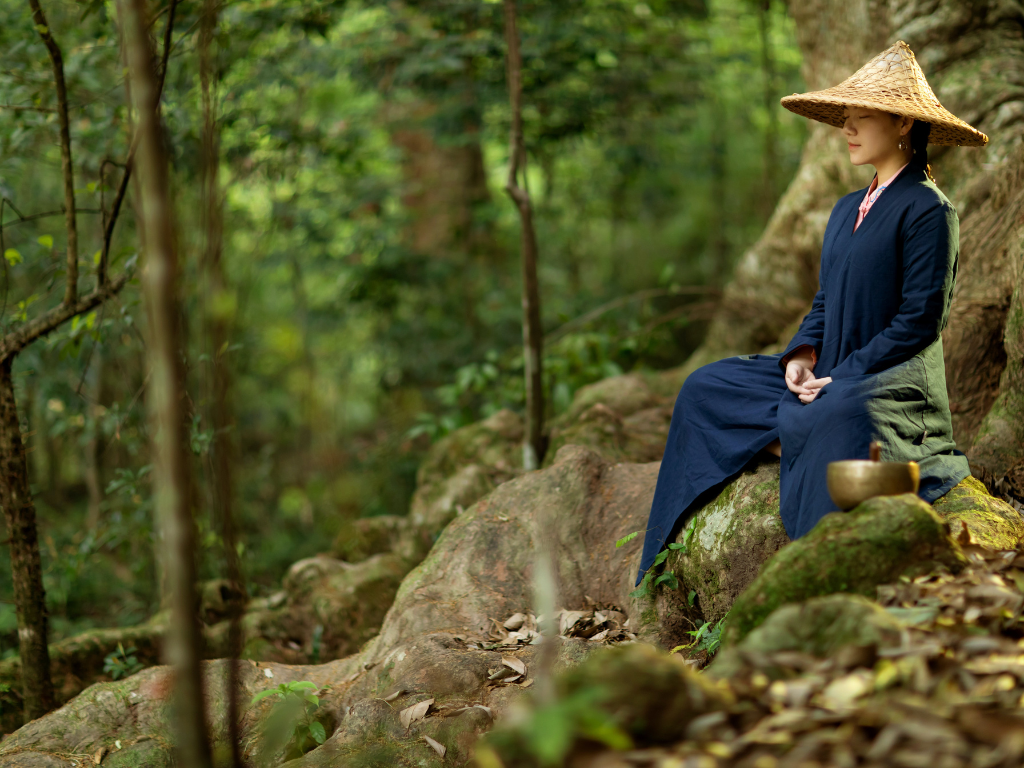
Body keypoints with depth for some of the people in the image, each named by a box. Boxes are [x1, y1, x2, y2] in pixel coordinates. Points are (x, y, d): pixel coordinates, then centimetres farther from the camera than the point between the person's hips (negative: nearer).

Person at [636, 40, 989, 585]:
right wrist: (801, 355, -1)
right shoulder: (848, 209, 16)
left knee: (837, 417, -39)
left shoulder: (927, 209, -9)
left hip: (890, 384, -8)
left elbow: (919, 322, -14)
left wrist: (841, 377, -17)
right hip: (831, 377, 8)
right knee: (706, 387, 3)